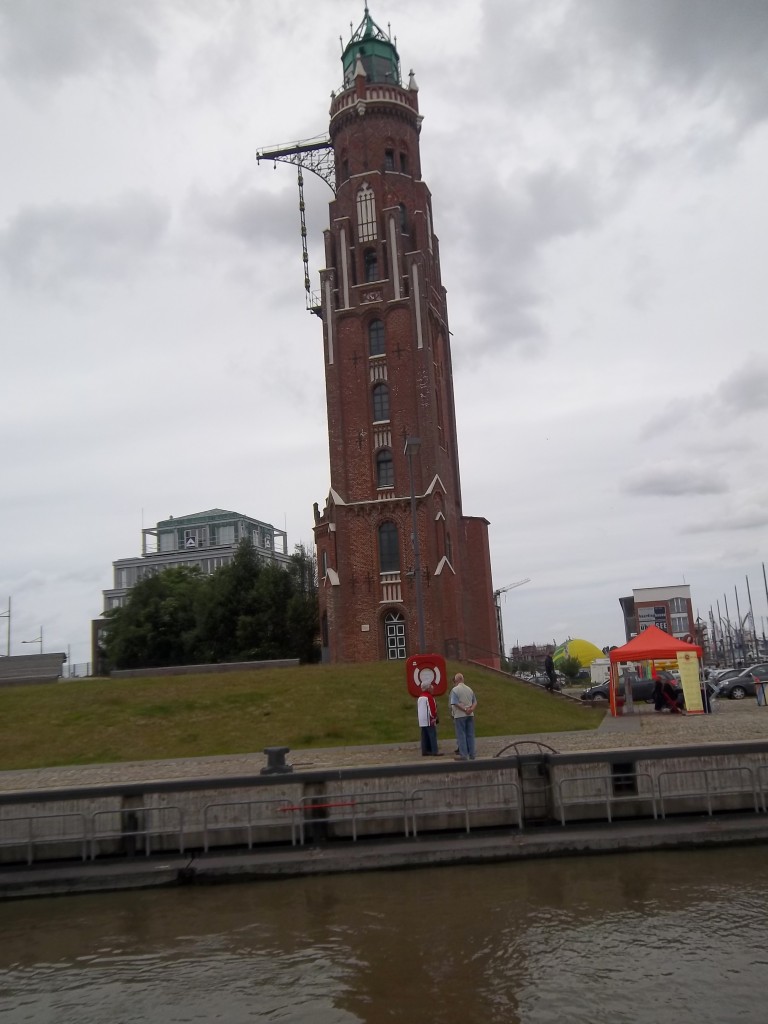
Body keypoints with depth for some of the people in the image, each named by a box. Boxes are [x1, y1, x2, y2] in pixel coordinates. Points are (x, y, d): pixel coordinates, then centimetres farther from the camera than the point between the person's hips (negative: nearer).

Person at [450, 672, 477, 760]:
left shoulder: (455, 690, -9)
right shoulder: (469, 689, 10)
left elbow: (455, 703, -18)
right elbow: (475, 702, 8)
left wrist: (465, 709, -15)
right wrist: (471, 709, -8)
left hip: (460, 715, -5)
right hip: (470, 715, 6)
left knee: (461, 735, 0)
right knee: (470, 735, 9)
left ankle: (463, 755, -2)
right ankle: (471, 754, 11)